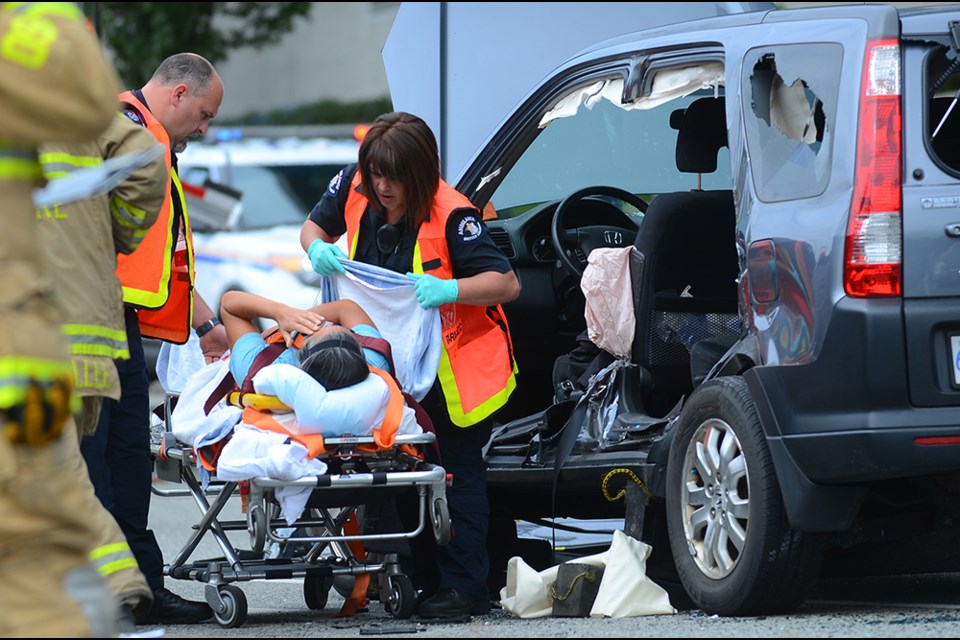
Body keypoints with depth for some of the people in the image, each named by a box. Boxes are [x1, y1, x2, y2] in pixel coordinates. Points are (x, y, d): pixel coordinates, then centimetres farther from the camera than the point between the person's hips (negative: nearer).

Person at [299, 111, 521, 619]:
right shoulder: (355, 187, -8)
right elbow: (313, 227, 11)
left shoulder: (450, 215, -26)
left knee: (457, 469, -4)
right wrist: (318, 250, -14)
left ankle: (465, 585, -1)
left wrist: (447, 289, -41)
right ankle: (422, 579, 16)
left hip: (457, 363, -7)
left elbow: (507, 284, -25)